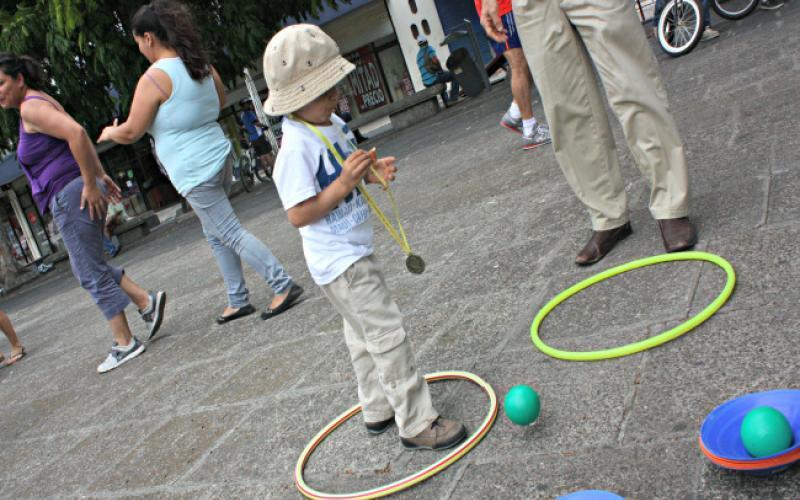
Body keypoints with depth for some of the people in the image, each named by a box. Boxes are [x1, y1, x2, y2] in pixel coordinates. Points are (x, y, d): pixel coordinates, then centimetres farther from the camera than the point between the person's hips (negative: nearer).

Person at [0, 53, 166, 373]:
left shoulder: (31, 107, -13)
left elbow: (77, 134, -26)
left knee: (91, 273, -2)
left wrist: (90, 183, -22)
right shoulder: (38, 103, 17)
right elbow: (79, 136, 24)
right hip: (75, 194, 10)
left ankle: (125, 343, 5)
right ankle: (147, 301, 16)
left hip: (72, 196, -10)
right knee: (88, 267, 18)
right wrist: (100, 175, 21)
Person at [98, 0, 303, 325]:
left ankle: (284, 285, 2)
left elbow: (131, 132, -10)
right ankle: (238, 300, 24)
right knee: (215, 234, 17)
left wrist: (109, 133, 11)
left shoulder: (155, 78, -16)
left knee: (230, 233, -1)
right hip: (219, 158, 9)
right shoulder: (201, 66, 6)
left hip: (195, 172, -9)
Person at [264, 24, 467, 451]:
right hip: (339, 261, -10)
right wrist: (344, 183, -31)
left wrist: (372, 172, -1)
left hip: (353, 251, 10)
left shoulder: (333, 125, 4)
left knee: (363, 334, 21)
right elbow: (298, 215, -26)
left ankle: (378, 409, 38)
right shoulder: (296, 147, -24)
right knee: (387, 335, -6)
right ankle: (416, 424, 6)